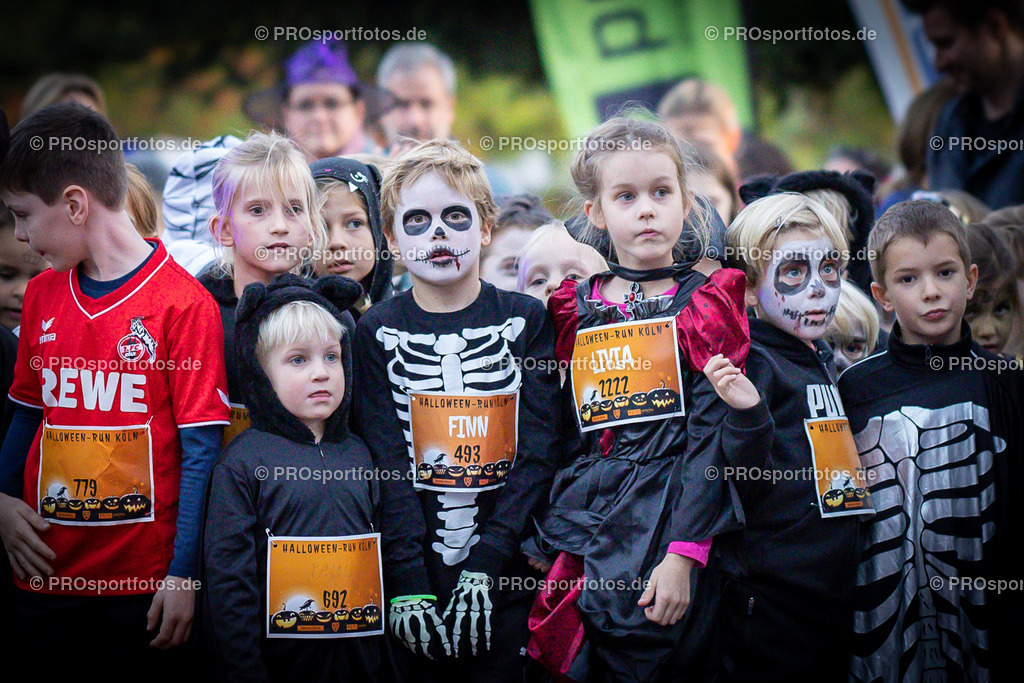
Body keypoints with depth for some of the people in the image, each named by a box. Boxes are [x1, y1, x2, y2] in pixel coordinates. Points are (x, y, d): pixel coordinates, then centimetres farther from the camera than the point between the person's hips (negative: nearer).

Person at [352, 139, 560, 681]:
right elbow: (386, 465, -5)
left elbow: (538, 453, -3)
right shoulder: (377, 332, 3)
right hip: (413, 570, 0)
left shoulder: (527, 321, 3)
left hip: (506, 576, 0)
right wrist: (409, 585, -14)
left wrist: (485, 565, -13)